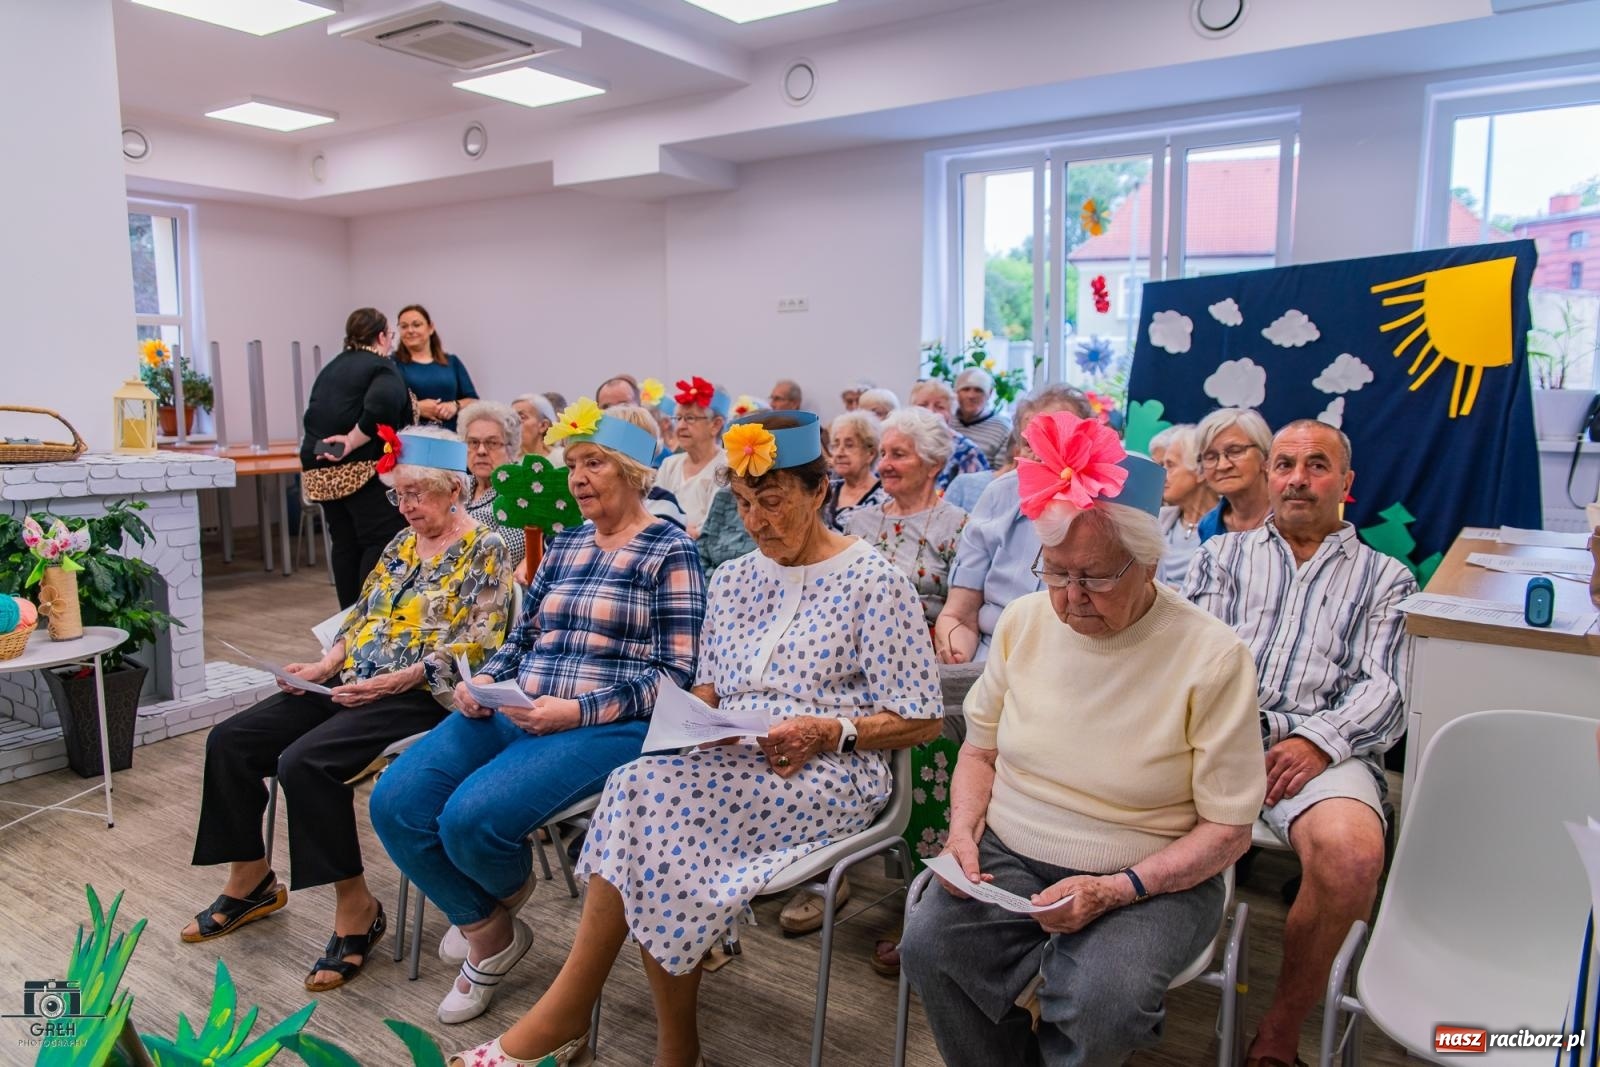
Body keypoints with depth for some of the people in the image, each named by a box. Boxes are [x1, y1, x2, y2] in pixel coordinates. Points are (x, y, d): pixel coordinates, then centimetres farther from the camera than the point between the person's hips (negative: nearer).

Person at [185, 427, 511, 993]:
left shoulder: (484, 549, -8)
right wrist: (324, 665, 2)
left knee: (304, 762, -29)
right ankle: (251, 881, 16)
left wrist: (396, 680, -23)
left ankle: (357, 908, -13)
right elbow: (362, 614, 19)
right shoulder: (403, 542, 16)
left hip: (419, 696, -9)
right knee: (229, 740, -1)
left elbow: (478, 643, -16)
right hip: (353, 686, 9)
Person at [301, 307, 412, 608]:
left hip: (320, 470, 8)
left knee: (344, 545, 11)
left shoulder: (332, 367, 22)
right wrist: (353, 441, -17)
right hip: (363, 469, -8)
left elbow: (315, 415, 23)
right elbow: (382, 406, -22)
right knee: (382, 542, -6)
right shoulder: (381, 367, -3)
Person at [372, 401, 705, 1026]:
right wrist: (483, 681, 1)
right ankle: (488, 934, 12)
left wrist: (579, 711, -19)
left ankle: (511, 888, 13)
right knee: (395, 803, -11)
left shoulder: (668, 552, -4)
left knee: (471, 817, -27)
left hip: (605, 724, -7)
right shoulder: (565, 544, 17)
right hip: (513, 711, 7)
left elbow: (673, 673, -10)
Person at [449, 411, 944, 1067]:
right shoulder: (733, 579, 15)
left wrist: (830, 731, -16)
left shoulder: (874, 583, -2)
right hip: (732, 763, 5)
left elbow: (922, 720, -2)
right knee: (663, 840, -31)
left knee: (651, 790, -29)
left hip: (832, 776, -5)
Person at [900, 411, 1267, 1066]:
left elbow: (1227, 829, -9)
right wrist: (964, 831, -7)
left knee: (1100, 1004, -30)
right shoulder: (1022, 622, 0)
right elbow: (981, 749, 12)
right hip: (1009, 859, 4)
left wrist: (1115, 890, -21)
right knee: (928, 946, -21)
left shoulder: (1212, 657, -14)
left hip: (1150, 878, -3)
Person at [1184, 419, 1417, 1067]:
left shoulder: (1384, 578, 21)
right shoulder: (1221, 554, 25)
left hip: (1321, 744, -1)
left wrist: (1319, 740, -13)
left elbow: (1383, 690, 8)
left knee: (1352, 853, -34)